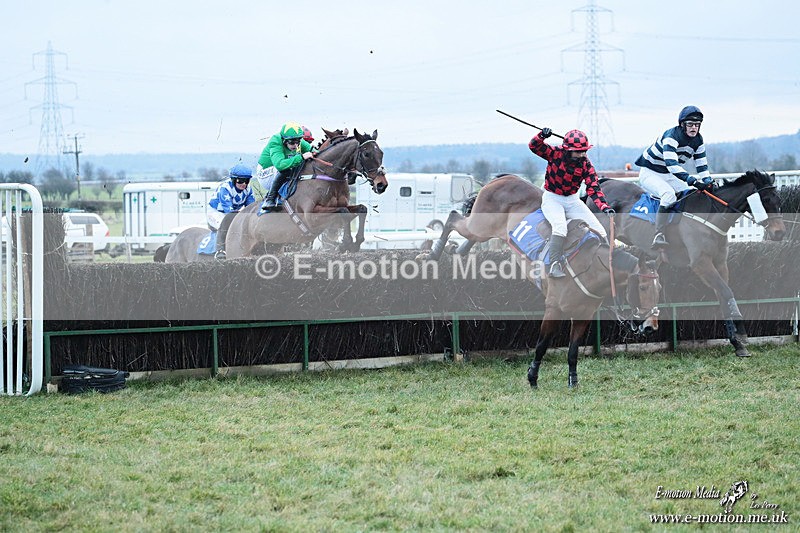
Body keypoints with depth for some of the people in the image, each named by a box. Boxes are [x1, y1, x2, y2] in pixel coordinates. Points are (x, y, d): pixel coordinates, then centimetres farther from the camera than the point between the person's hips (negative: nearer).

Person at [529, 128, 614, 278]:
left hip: (572, 200, 4)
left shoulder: (586, 164, -10)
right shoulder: (555, 153, -15)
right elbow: (534, 146, -24)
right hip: (552, 199, -4)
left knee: (598, 229, -2)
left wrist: (604, 206, -30)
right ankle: (555, 265, -31)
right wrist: (542, 136, -47)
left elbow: (593, 188, -14)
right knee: (560, 226, -32)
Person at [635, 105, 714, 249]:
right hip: (649, 173, -8)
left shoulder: (697, 140, -3)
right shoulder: (671, 136, -28)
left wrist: (708, 182, -22)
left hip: (669, 176, 8)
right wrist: (691, 180, -53)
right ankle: (659, 236, -42)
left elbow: (702, 166, 0)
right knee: (669, 194, -34)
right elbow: (671, 163, -42)